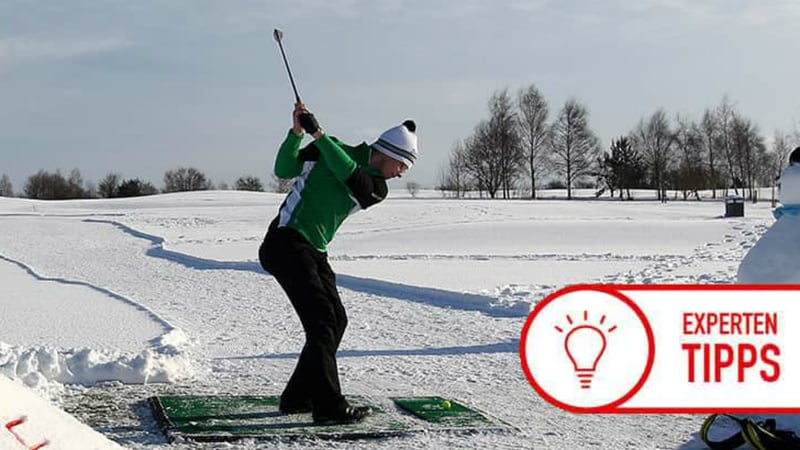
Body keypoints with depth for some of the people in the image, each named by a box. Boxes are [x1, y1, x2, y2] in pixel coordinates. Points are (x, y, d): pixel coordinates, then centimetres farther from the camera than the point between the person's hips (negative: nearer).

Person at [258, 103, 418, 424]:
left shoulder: (377, 188, 8)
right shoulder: (331, 147, -2)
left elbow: (351, 176, -14)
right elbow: (284, 170, -6)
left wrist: (318, 133, -23)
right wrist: (296, 133, -20)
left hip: (314, 252, 7)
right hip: (286, 241, -7)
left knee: (336, 320, 8)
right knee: (322, 321, -14)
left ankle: (298, 398, 18)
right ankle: (329, 407, -15)